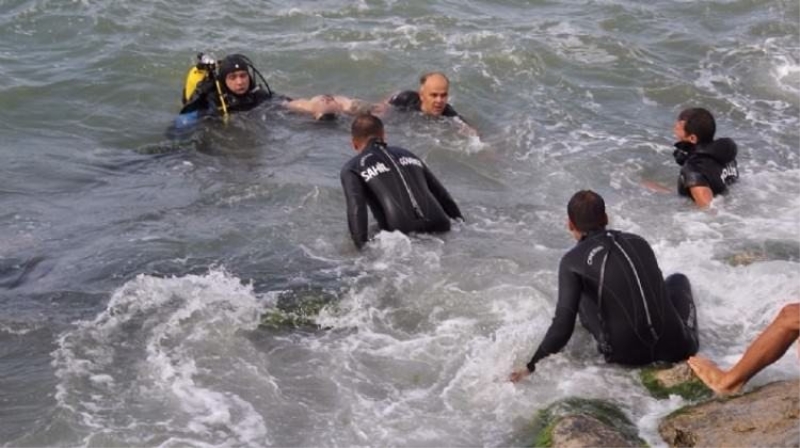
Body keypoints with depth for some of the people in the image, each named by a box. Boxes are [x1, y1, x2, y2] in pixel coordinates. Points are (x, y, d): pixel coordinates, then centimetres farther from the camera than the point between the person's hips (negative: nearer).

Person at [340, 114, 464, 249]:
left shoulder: (352, 168, 11)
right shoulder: (406, 154, 27)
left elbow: (356, 210, -5)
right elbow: (442, 195, 26)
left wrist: (362, 246, -8)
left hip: (403, 235, -4)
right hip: (439, 229, 5)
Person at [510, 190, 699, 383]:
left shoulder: (573, 261, -4)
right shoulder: (638, 242, 9)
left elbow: (563, 327, -11)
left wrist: (531, 366, -2)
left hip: (627, 355, -2)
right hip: (678, 349, 2)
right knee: (678, 279, 32)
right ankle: (688, 337, 19)